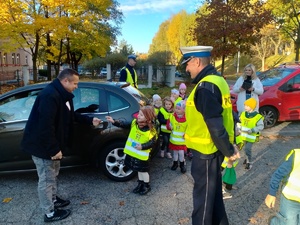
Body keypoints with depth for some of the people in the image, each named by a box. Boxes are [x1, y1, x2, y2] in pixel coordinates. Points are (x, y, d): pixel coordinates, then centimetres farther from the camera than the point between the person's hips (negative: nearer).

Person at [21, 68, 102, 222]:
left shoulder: (63, 95, 7)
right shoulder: (50, 95, -28)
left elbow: (71, 116, 17)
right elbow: (46, 125, -31)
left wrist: (90, 120, 10)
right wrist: (53, 149, -27)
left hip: (51, 145, 10)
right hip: (42, 146, -10)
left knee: (53, 175, 24)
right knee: (46, 179, 4)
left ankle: (54, 199, 44)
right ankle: (50, 213, 20)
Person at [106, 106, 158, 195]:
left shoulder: (151, 130, -22)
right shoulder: (134, 123, -8)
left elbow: (153, 142, -17)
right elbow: (124, 124, -3)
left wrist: (142, 146, -28)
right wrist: (114, 121, -14)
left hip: (142, 154, -5)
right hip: (133, 152, 5)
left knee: (143, 170, 11)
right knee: (139, 170, 22)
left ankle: (147, 186, 33)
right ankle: (140, 184, 41)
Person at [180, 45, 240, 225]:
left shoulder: (206, 86, -23)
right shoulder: (217, 80, 9)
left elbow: (215, 125, -25)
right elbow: (225, 116, 13)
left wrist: (228, 151, -14)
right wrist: (230, 146, 15)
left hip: (206, 151, -10)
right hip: (213, 148, 10)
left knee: (204, 195, 8)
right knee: (214, 191, 24)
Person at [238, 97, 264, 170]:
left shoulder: (257, 116, -16)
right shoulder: (243, 114, -1)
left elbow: (261, 126, -14)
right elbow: (240, 122, 11)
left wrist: (252, 130, -24)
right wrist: (240, 128, -6)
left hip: (251, 136, -6)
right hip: (244, 135, 6)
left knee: (247, 149, -10)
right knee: (245, 148, 19)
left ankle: (249, 162, 8)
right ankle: (248, 158, 42)